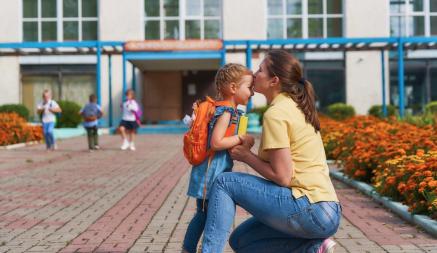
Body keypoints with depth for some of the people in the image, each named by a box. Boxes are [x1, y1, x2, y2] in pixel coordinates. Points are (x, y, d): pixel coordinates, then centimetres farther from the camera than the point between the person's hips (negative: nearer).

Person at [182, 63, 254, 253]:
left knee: (203, 214, 17)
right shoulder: (226, 111, -17)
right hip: (213, 172, -10)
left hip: (208, 171, 10)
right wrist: (240, 138, -14)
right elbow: (216, 143, -23)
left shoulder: (222, 108, 12)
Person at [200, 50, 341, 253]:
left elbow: (282, 177, -17)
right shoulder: (297, 107, 16)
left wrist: (246, 156, -2)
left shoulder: (275, 113, -12)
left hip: (310, 210, -9)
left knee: (224, 183, -5)